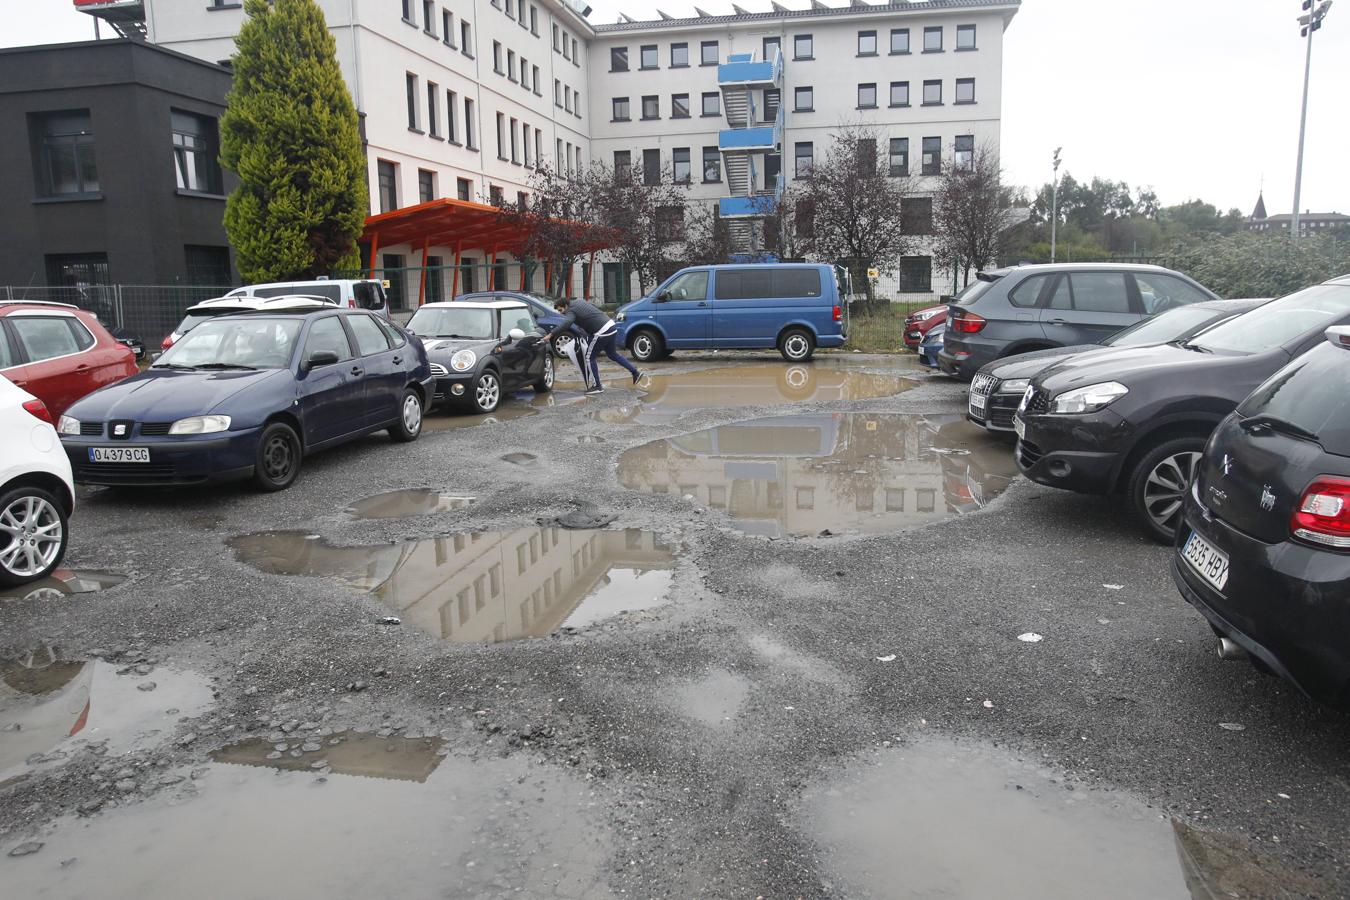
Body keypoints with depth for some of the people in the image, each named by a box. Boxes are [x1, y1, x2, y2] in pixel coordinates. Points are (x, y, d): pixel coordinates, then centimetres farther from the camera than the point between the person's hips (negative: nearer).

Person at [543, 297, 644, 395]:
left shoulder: (572, 311, -10)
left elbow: (566, 323, -31)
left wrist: (550, 334, -35)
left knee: (590, 357, 1)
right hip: (611, 326, 10)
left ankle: (597, 386, 4)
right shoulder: (578, 302, 17)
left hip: (602, 332, -10)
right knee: (612, 354, 25)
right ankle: (635, 372, 26)